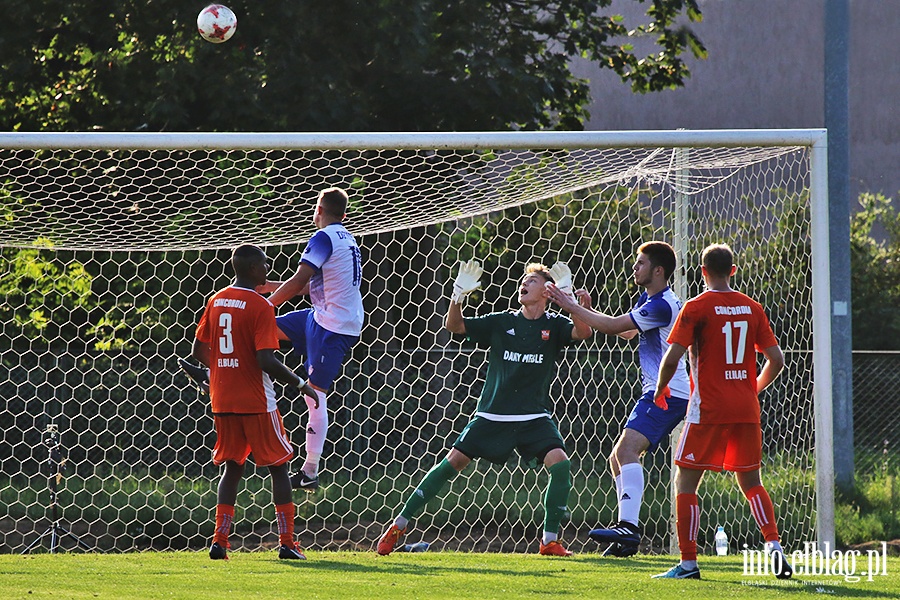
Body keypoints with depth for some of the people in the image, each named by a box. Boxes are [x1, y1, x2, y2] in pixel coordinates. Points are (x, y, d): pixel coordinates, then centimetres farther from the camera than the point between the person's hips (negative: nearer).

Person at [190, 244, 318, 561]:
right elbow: (267, 362, -21)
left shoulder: (216, 301, 6)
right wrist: (300, 383, -10)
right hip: (256, 401, -6)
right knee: (279, 467, 5)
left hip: (222, 401, 6)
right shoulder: (260, 306, -14)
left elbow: (199, 351, 12)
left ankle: (219, 540, 2)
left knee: (232, 468, 14)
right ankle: (287, 543, 1)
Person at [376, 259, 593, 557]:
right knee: (453, 462, -5)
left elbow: (583, 332, -17)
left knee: (559, 464, -21)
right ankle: (400, 524, 3)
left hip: (534, 417, -1)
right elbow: (454, 326, 2)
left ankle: (550, 540, -9)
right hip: (492, 415, 1)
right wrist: (458, 295, -15)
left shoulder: (553, 324, 2)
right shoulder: (503, 322, 6)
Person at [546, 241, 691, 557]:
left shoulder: (662, 306, -17)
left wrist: (573, 307, -8)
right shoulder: (649, 300, 17)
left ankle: (628, 527, -40)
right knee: (618, 459, 12)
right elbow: (627, 332, 27)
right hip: (656, 392, 11)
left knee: (627, 448, -27)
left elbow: (615, 326, -17)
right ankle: (627, 536, 14)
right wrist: (589, 310, 13)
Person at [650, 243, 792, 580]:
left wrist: (660, 388, 4)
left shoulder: (697, 308, -7)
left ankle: (688, 563, -2)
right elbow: (776, 360, 8)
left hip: (708, 410, -5)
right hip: (746, 410, 5)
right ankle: (774, 545, -4)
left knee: (685, 482, 3)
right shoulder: (751, 308, 7)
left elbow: (672, 358, -14)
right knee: (751, 484, 16)